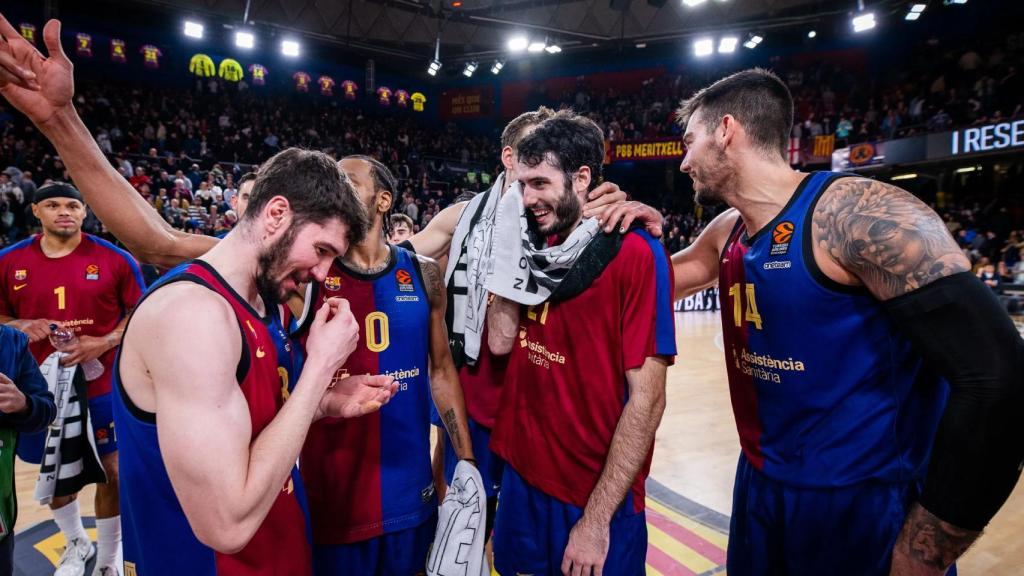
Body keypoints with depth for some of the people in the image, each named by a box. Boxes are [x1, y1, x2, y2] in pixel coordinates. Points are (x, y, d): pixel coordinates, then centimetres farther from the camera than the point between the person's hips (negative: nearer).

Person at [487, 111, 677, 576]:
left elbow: (647, 400, -18)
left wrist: (597, 520, -16)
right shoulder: (541, 248, 4)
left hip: (595, 501, -6)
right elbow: (501, 342, -2)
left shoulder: (635, 254, -17)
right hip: (522, 480, 6)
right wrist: (510, 249, -8)